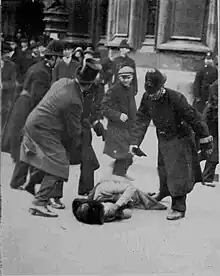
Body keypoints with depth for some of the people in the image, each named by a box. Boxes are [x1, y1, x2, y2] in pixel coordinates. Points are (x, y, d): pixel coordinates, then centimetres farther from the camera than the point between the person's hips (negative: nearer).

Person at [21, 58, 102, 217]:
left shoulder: (64, 82, -1)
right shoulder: (74, 101, -24)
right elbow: (74, 128, -11)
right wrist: (78, 143, 8)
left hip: (33, 122, 9)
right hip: (44, 131, -9)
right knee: (59, 165, -8)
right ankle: (40, 203, -10)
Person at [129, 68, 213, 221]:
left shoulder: (175, 98, -28)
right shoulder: (147, 98, -10)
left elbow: (194, 118, -22)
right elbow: (141, 121, -5)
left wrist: (205, 140, -16)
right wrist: (134, 142, -14)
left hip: (180, 139, -6)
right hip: (163, 140, 6)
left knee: (178, 173, -9)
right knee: (163, 169, 22)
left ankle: (179, 208, 0)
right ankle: (164, 191, 51)